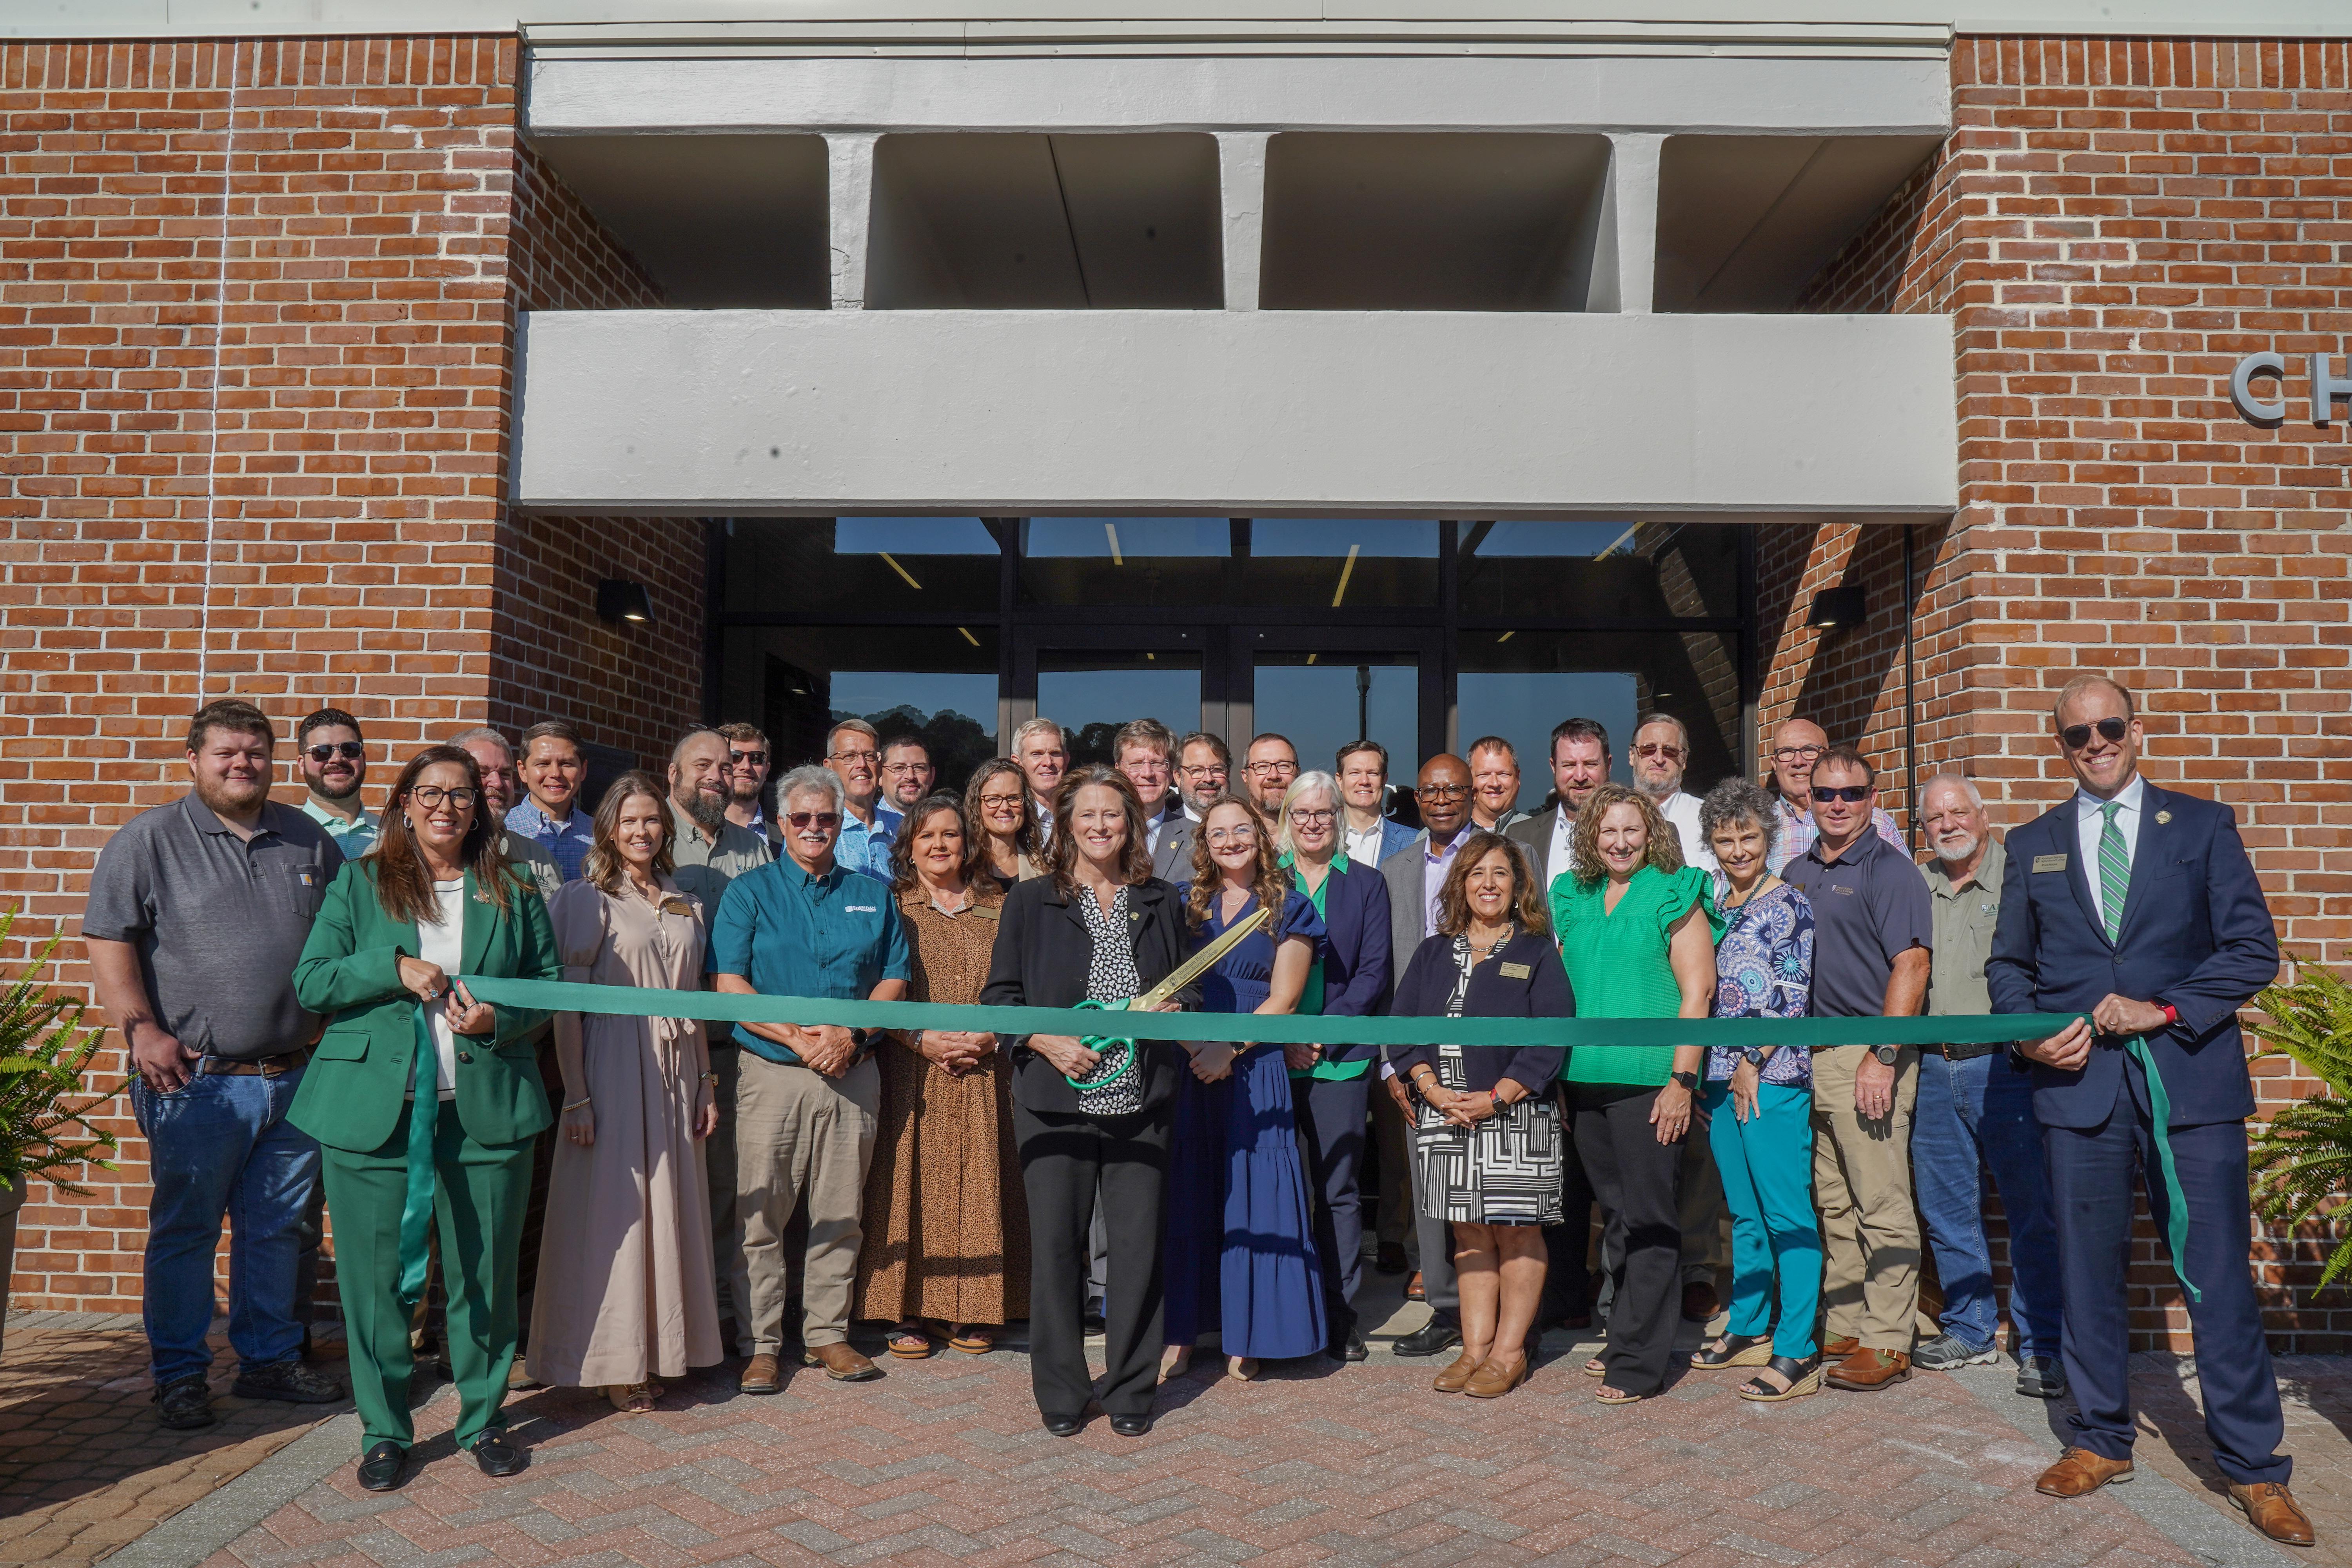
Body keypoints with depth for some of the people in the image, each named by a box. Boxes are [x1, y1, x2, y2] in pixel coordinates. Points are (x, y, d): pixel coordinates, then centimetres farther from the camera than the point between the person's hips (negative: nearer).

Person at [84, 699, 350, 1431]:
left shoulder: (309, 841, 11)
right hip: (197, 1080, -4)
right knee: (185, 1229, 4)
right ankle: (179, 1376, 17)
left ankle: (271, 1358, 25)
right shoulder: (149, 840, -1)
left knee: (279, 1228, 12)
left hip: (293, 1076, 4)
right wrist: (142, 1029, -16)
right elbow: (109, 941, -7)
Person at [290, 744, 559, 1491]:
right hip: (373, 1112, 0)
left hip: (485, 1110, 1)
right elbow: (310, 980, 2)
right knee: (373, 1274, 4)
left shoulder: (512, 893, 10)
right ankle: (384, 1430, 20)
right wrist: (395, 967, -13)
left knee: (485, 1273, 7)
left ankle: (484, 1417, 24)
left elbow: (550, 983, 11)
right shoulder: (358, 884, 8)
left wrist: (500, 1020, -9)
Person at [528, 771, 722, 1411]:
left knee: (671, 1208, 9)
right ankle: (610, 1361, 11)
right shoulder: (586, 899, -4)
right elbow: (566, 1005, -8)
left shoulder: (686, 906, 13)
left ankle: (656, 1351, 21)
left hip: (673, 1071, 5)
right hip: (612, 1070, -5)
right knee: (611, 1210, -1)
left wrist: (705, 1085, 13)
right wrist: (576, 1097, -13)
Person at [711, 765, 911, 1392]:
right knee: (760, 1215, -1)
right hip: (771, 1074, -2)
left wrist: (850, 1035, -10)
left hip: (854, 1076, 2)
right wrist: (797, 1037, -14)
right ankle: (762, 1343, 10)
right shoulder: (749, 892, 4)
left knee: (841, 1215, 7)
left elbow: (894, 982, 8)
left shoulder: (873, 895, 11)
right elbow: (727, 984, -4)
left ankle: (827, 1333, 19)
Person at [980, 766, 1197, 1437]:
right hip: (1055, 1101, -1)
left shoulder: (1161, 902, 13)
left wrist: (1175, 1009, -3)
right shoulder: (1030, 901, 5)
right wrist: (1048, 1042, -11)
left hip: (1141, 1102, 2)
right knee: (1056, 1244, 2)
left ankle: (1131, 1390, 18)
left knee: (1140, 1243, 3)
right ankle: (1061, 1394, 18)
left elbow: (1190, 989, 19)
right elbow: (999, 995, 4)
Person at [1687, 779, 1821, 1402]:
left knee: (1787, 1216, -5)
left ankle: (1797, 1352, 0)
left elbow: (1791, 996, -11)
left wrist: (1754, 1062, -12)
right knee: (1744, 1213, 15)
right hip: (1722, 1074, 7)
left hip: (1772, 1075, -7)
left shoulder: (1788, 905, -5)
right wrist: (1705, 1070, 12)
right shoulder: (1715, 906, 15)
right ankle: (1748, 1331, 25)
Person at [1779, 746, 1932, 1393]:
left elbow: (1911, 966, -13)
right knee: (1832, 1204, 13)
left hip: (1867, 1054, -7)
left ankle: (1888, 1343, 5)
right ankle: (1842, 1328, 23)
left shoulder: (1891, 871, -5)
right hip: (1807, 1057, 7)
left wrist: (1883, 1057, -19)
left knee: (1882, 1204, -2)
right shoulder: (1795, 873, 15)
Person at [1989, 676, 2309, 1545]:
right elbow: (2008, 963, 15)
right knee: (2089, 1271, 8)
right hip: (2080, 1081, 2)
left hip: (2192, 1081, -2)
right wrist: (2030, 1036, -3)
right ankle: (2100, 1441, 22)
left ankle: (2253, 1467, 13)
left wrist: (2162, 1011, -12)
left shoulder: (2203, 824, 6)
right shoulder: (2033, 844, 12)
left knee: (2219, 1274, 0)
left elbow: (2253, 946, 0)